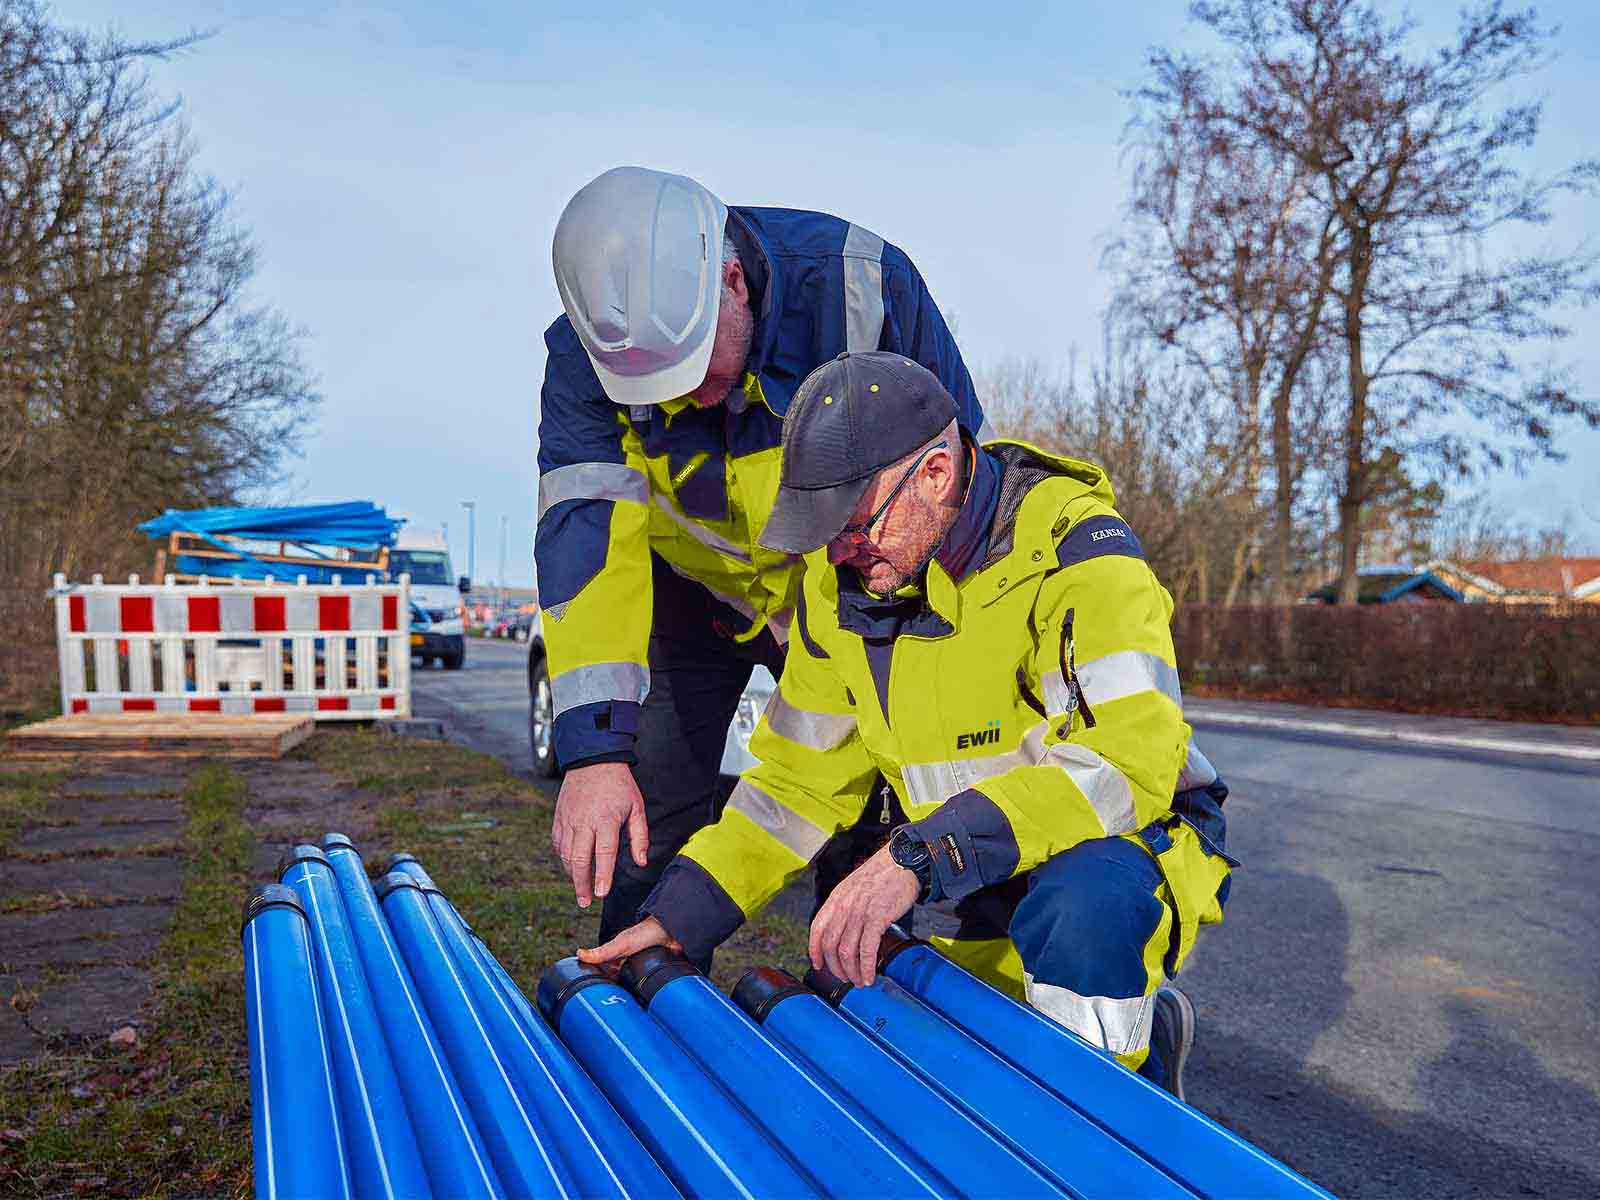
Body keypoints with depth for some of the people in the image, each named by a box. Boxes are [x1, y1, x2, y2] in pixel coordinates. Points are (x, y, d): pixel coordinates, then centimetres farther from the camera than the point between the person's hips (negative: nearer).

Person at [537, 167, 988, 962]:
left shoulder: (864, 288, -28)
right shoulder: (583, 358, -23)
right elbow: (583, 536, -31)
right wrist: (594, 749, -40)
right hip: (695, 596, 1)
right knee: (648, 826, -4)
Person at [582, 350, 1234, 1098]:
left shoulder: (1074, 549, -22)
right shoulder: (837, 584, -3)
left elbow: (1125, 762, -34)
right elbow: (799, 781, 4)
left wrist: (918, 856, -45)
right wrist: (678, 917, -3)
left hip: (1130, 846, -6)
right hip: (968, 900, 7)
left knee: (1078, 906, -38)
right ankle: (1147, 1026, 18)